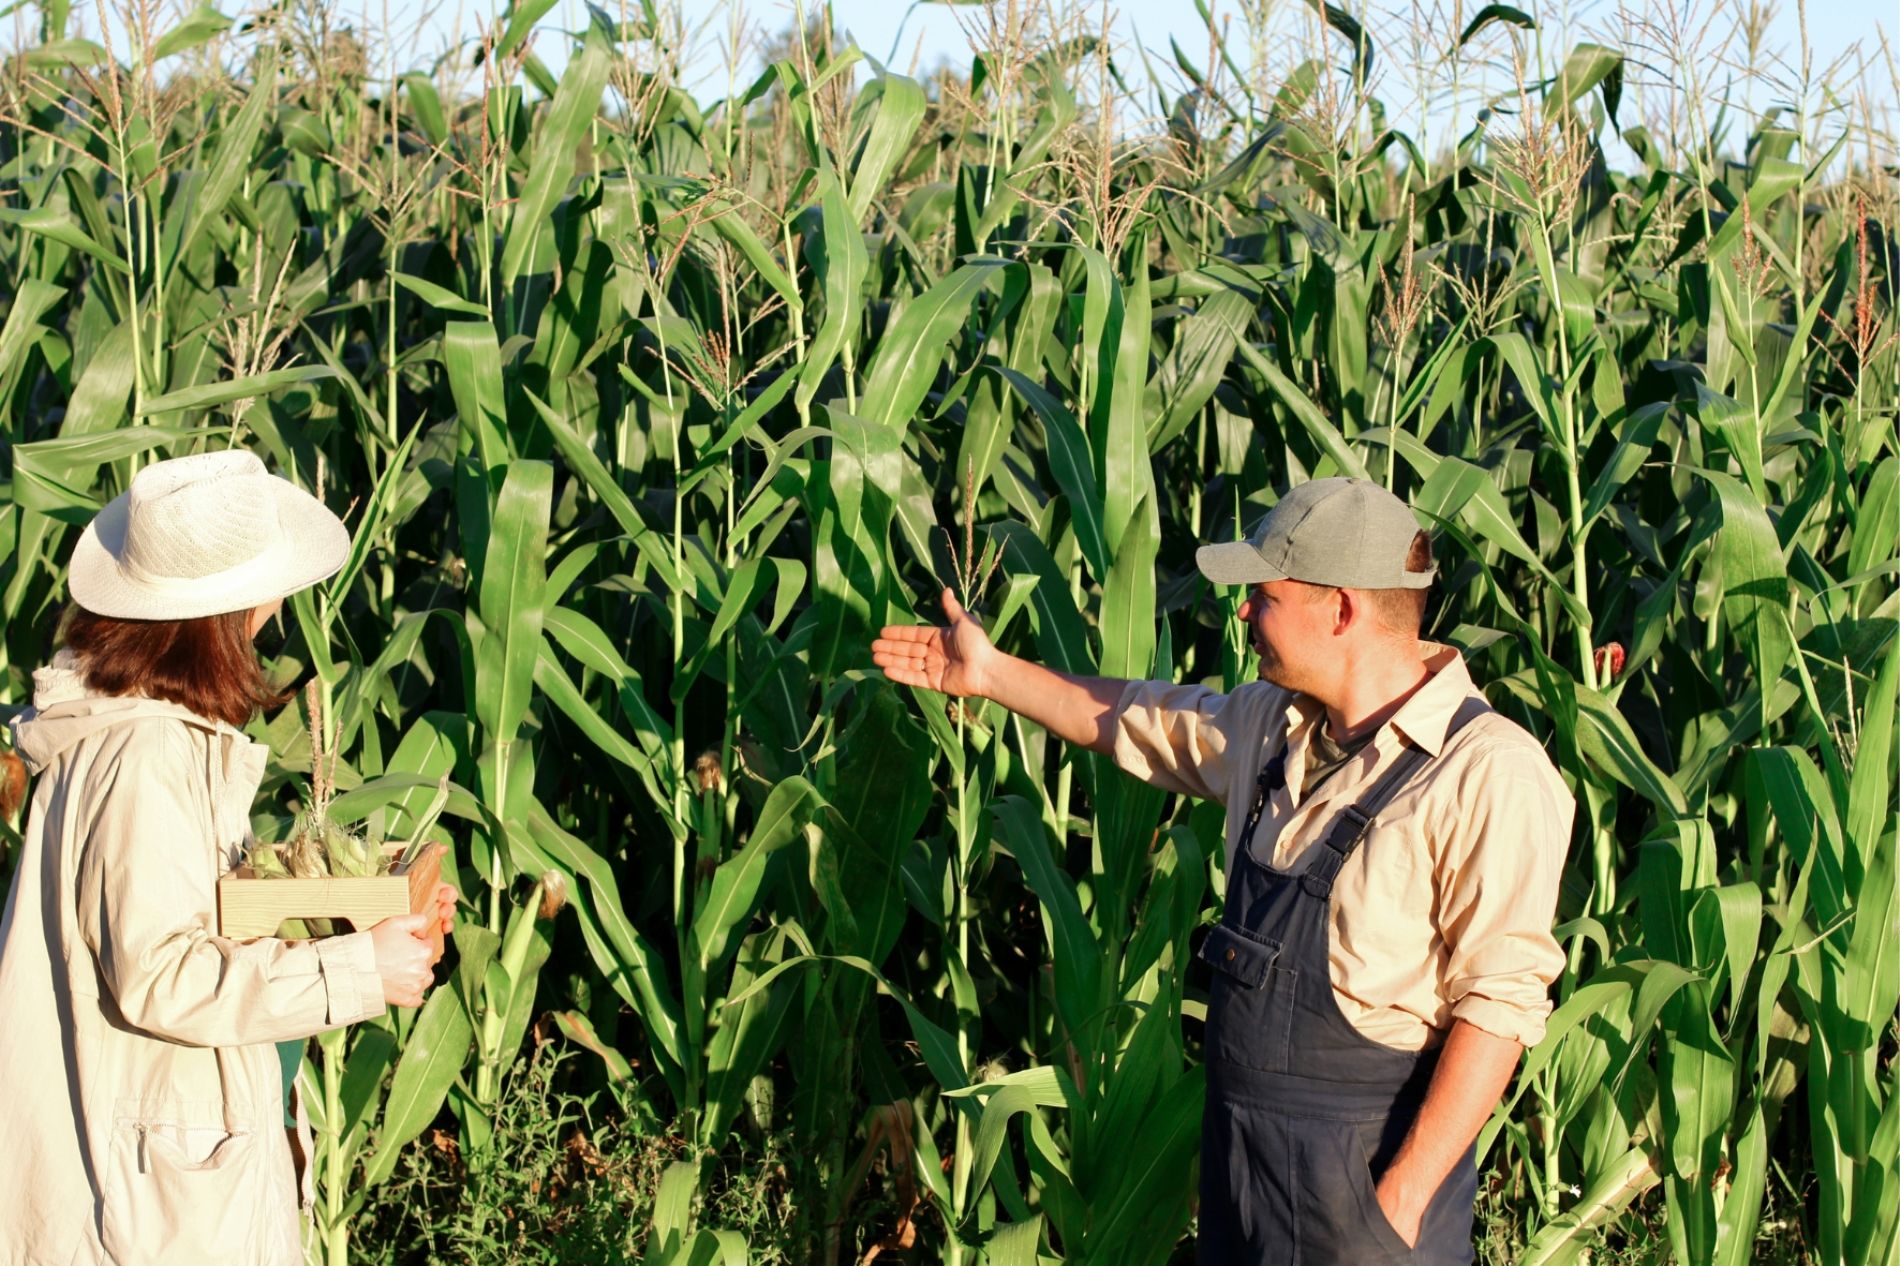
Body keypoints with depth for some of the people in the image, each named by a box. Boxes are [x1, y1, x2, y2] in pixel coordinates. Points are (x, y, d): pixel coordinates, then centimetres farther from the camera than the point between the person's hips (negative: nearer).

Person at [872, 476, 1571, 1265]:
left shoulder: (1489, 777, -20)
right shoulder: (1276, 724, 5)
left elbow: (1500, 1001, -21)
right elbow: (1138, 721, 25)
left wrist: (1405, 1194, -22)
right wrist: (991, 674, 27)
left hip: (1367, 1166, -7)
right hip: (1236, 1141, 8)